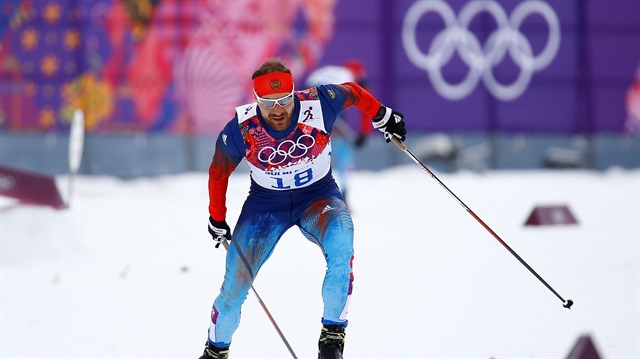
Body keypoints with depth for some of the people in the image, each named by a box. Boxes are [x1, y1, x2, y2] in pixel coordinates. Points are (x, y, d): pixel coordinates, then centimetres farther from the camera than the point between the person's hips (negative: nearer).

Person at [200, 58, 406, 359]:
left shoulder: (319, 103, -26)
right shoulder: (240, 130, -24)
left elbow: (353, 93, -2)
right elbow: (219, 173, -4)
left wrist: (382, 116, 12)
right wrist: (217, 220, 7)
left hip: (318, 196, -1)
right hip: (266, 203, 1)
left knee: (341, 243, -33)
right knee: (235, 284, -1)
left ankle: (333, 334, -21)